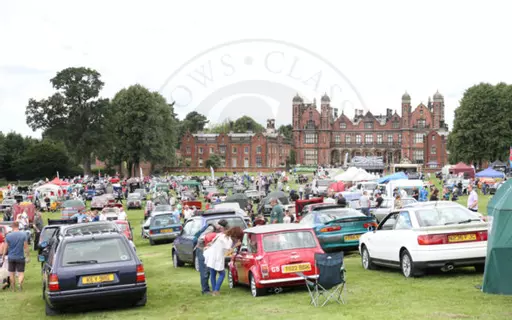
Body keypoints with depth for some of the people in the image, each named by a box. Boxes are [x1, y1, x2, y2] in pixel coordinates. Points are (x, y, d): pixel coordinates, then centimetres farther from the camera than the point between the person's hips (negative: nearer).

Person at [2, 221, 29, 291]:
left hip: (11, 257, 1)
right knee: (21, 273, 3)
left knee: (11, 273, 13)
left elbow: (5, 247, 1)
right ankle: (20, 283, -24)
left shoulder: (8, 236, -4)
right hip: (20, 257, -1)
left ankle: (13, 288, 17)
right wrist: (27, 256, 1)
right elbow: (26, 246, -6)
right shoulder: (24, 234, -7)